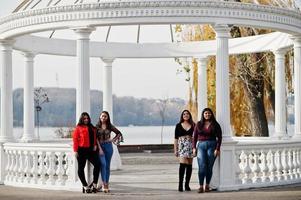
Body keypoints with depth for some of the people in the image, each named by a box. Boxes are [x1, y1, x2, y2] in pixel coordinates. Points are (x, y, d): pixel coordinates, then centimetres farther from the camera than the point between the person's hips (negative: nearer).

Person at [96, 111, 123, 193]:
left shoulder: (110, 126, 5)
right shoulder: (97, 126, 1)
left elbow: (119, 133, 14)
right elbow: (96, 138, -4)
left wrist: (113, 140, 2)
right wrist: (100, 148, -12)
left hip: (108, 146, 2)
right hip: (100, 146, -2)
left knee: (107, 165, 5)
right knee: (103, 164, -17)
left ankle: (106, 184, 11)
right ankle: (104, 184, -17)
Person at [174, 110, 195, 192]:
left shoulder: (193, 125, 9)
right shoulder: (178, 125, 8)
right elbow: (176, 138, 8)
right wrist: (175, 149, 3)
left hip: (190, 145, 2)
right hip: (181, 145, -2)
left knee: (189, 165, 3)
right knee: (182, 164, -16)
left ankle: (187, 184, 12)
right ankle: (180, 184, -17)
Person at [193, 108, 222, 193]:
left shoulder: (215, 125, 4)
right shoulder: (199, 124, 9)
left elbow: (219, 138, 2)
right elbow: (195, 136, 10)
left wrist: (217, 149, -7)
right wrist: (194, 147, 2)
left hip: (212, 145, 0)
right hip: (201, 145, 0)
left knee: (209, 167, 2)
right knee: (202, 166, -11)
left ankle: (207, 186, 12)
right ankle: (201, 186, -13)